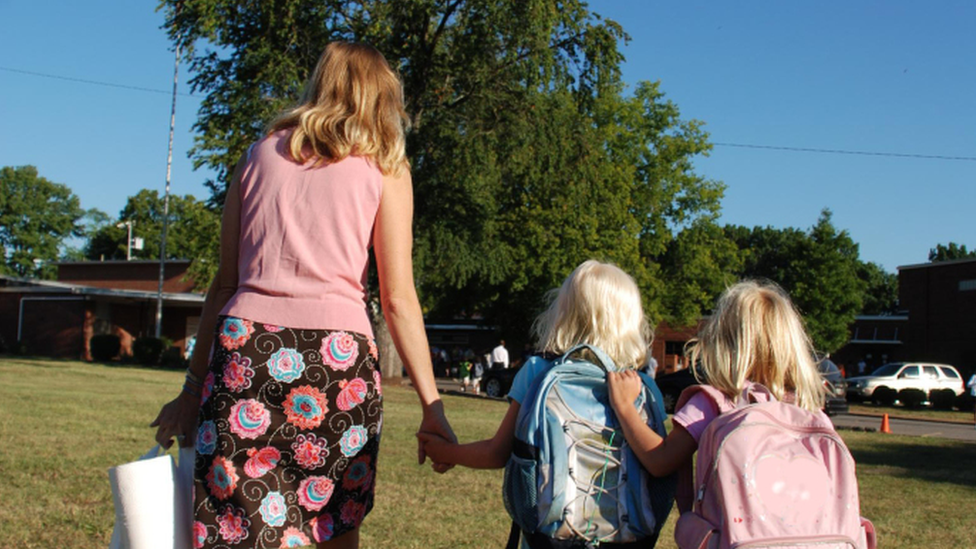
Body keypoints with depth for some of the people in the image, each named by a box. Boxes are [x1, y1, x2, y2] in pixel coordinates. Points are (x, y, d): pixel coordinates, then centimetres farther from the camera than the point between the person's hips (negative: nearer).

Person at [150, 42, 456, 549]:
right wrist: (432, 406, 4)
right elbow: (397, 299, 2)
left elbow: (225, 282, 15)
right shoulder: (385, 170, 10)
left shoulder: (261, 154, 17)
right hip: (336, 352, -1)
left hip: (245, 342, 2)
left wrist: (194, 385, 18)